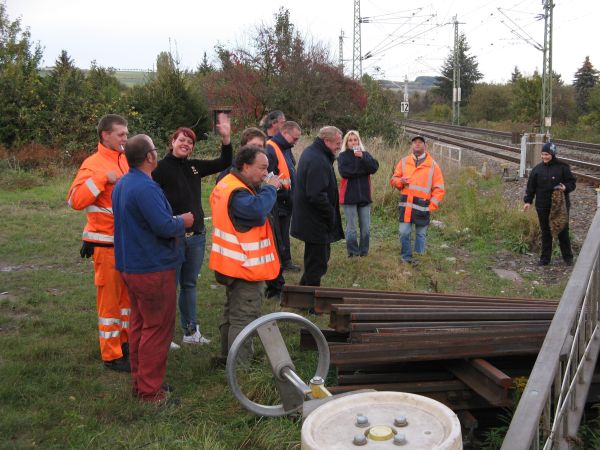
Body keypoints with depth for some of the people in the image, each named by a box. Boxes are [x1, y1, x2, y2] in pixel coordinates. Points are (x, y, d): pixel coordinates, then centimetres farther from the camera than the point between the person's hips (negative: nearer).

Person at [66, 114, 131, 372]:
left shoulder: (126, 161, 9)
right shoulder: (94, 164, -11)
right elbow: (75, 200, -22)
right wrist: (103, 178, -25)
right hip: (106, 243, -7)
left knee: (128, 294, 16)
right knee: (109, 298, 1)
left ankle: (125, 341, 31)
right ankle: (111, 356, 11)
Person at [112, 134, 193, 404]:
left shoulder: (121, 185, 10)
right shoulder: (146, 187, -23)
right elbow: (164, 226, -26)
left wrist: (174, 222, 16)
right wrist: (183, 222, -6)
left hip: (130, 266, 10)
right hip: (153, 268, -10)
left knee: (139, 325, 18)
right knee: (157, 328, 0)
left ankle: (139, 382, 28)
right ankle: (150, 390, 7)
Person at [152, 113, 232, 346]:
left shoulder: (194, 166, 10)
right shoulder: (160, 168, -9)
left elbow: (224, 163, 11)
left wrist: (226, 138, -1)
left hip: (197, 235, 6)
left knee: (189, 285, 16)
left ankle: (191, 332, 27)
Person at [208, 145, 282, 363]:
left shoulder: (227, 184, 10)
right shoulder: (237, 193, -23)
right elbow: (257, 210, -37)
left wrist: (265, 189, -2)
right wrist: (270, 188, -22)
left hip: (233, 264, 11)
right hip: (246, 266, -11)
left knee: (232, 313, 22)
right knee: (244, 319, -5)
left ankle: (227, 356, 36)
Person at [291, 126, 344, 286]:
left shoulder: (310, 152, 11)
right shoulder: (318, 162, -24)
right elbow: (317, 196, -29)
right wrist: (332, 216, -17)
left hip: (309, 221, 11)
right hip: (316, 224, -11)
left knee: (317, 258, 22)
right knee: (317, 262, 0)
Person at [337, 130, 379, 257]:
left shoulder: (365, 154, 10)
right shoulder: (343, 156, 1)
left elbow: (374, 167, -7)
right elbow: (344, 172, -16)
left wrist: (362, 157, -19)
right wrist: (363, 171, -10)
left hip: (364, 195, 3)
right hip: (349, 196, -3)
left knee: (366, 227, 6)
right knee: (351, 227, -1)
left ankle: (364, 251, 20)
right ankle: (353, 253, 11)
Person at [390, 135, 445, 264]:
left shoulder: (432, 165, 4)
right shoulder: (404, 162, 10)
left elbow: (439, 189, 3)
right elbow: (393, 180, 15)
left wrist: (432, 206, -6)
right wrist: (400, 181, -8)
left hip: (422, 206, -1)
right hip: (406, 204, 1)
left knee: (421, 234, 5)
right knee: (404, 232, -1)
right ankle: (406, 257, 13)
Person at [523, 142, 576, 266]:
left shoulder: (563, 167, -5)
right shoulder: (537, 169, 3)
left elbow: (572, 182, 0)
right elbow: (531, 186, 6)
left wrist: (565, 188, -21)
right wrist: (528, 201, -1)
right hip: (543, 207, 2)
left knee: (563, 231, 7)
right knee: (545, 232, 9)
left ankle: (568, 257, 20)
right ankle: (545, 258, 16)